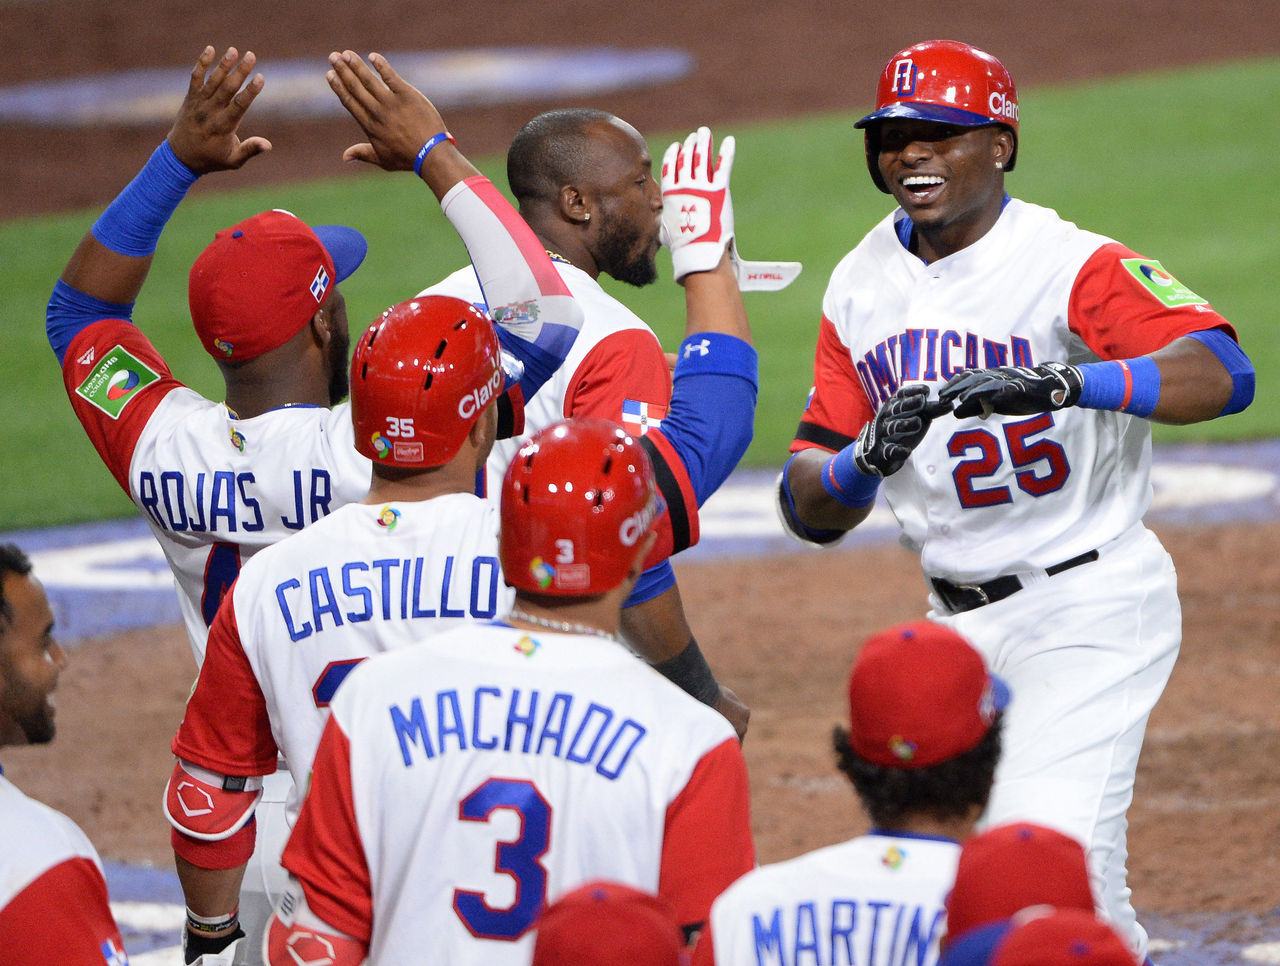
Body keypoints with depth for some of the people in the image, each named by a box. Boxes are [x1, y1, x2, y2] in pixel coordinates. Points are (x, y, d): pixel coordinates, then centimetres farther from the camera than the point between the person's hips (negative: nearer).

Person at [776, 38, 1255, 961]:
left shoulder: (1069, 265, -15)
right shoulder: (863, 286, 5)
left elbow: (1224, 372, -32)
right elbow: (810, 509, 5)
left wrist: (1062, 382, -45)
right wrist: (870, 456, -18)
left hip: (1089, 607, -7)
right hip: (959, 623, 7)